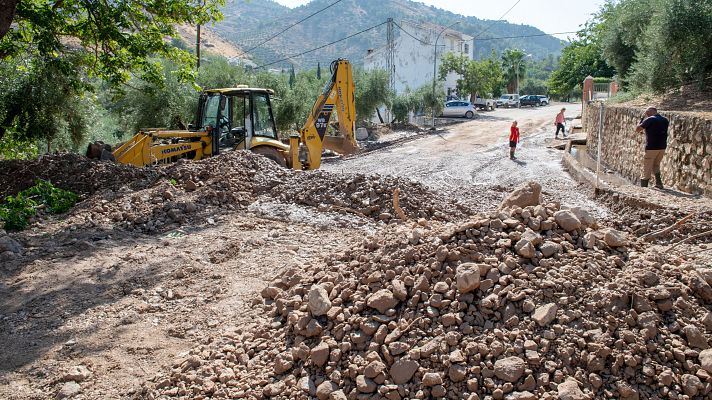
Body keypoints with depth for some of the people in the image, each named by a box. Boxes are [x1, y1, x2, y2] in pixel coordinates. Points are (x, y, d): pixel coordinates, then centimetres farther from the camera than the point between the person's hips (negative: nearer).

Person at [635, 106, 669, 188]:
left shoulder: (649, 120, -11)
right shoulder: (665, 120, 10)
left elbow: (637, 129, -5)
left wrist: (642, 118, 5)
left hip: (651, 147, -6)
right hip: (662, 147, 6)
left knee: (647, 169, 3)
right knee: (656, 165, 24)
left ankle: (644, 187, 6)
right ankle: (659, 183, 19)